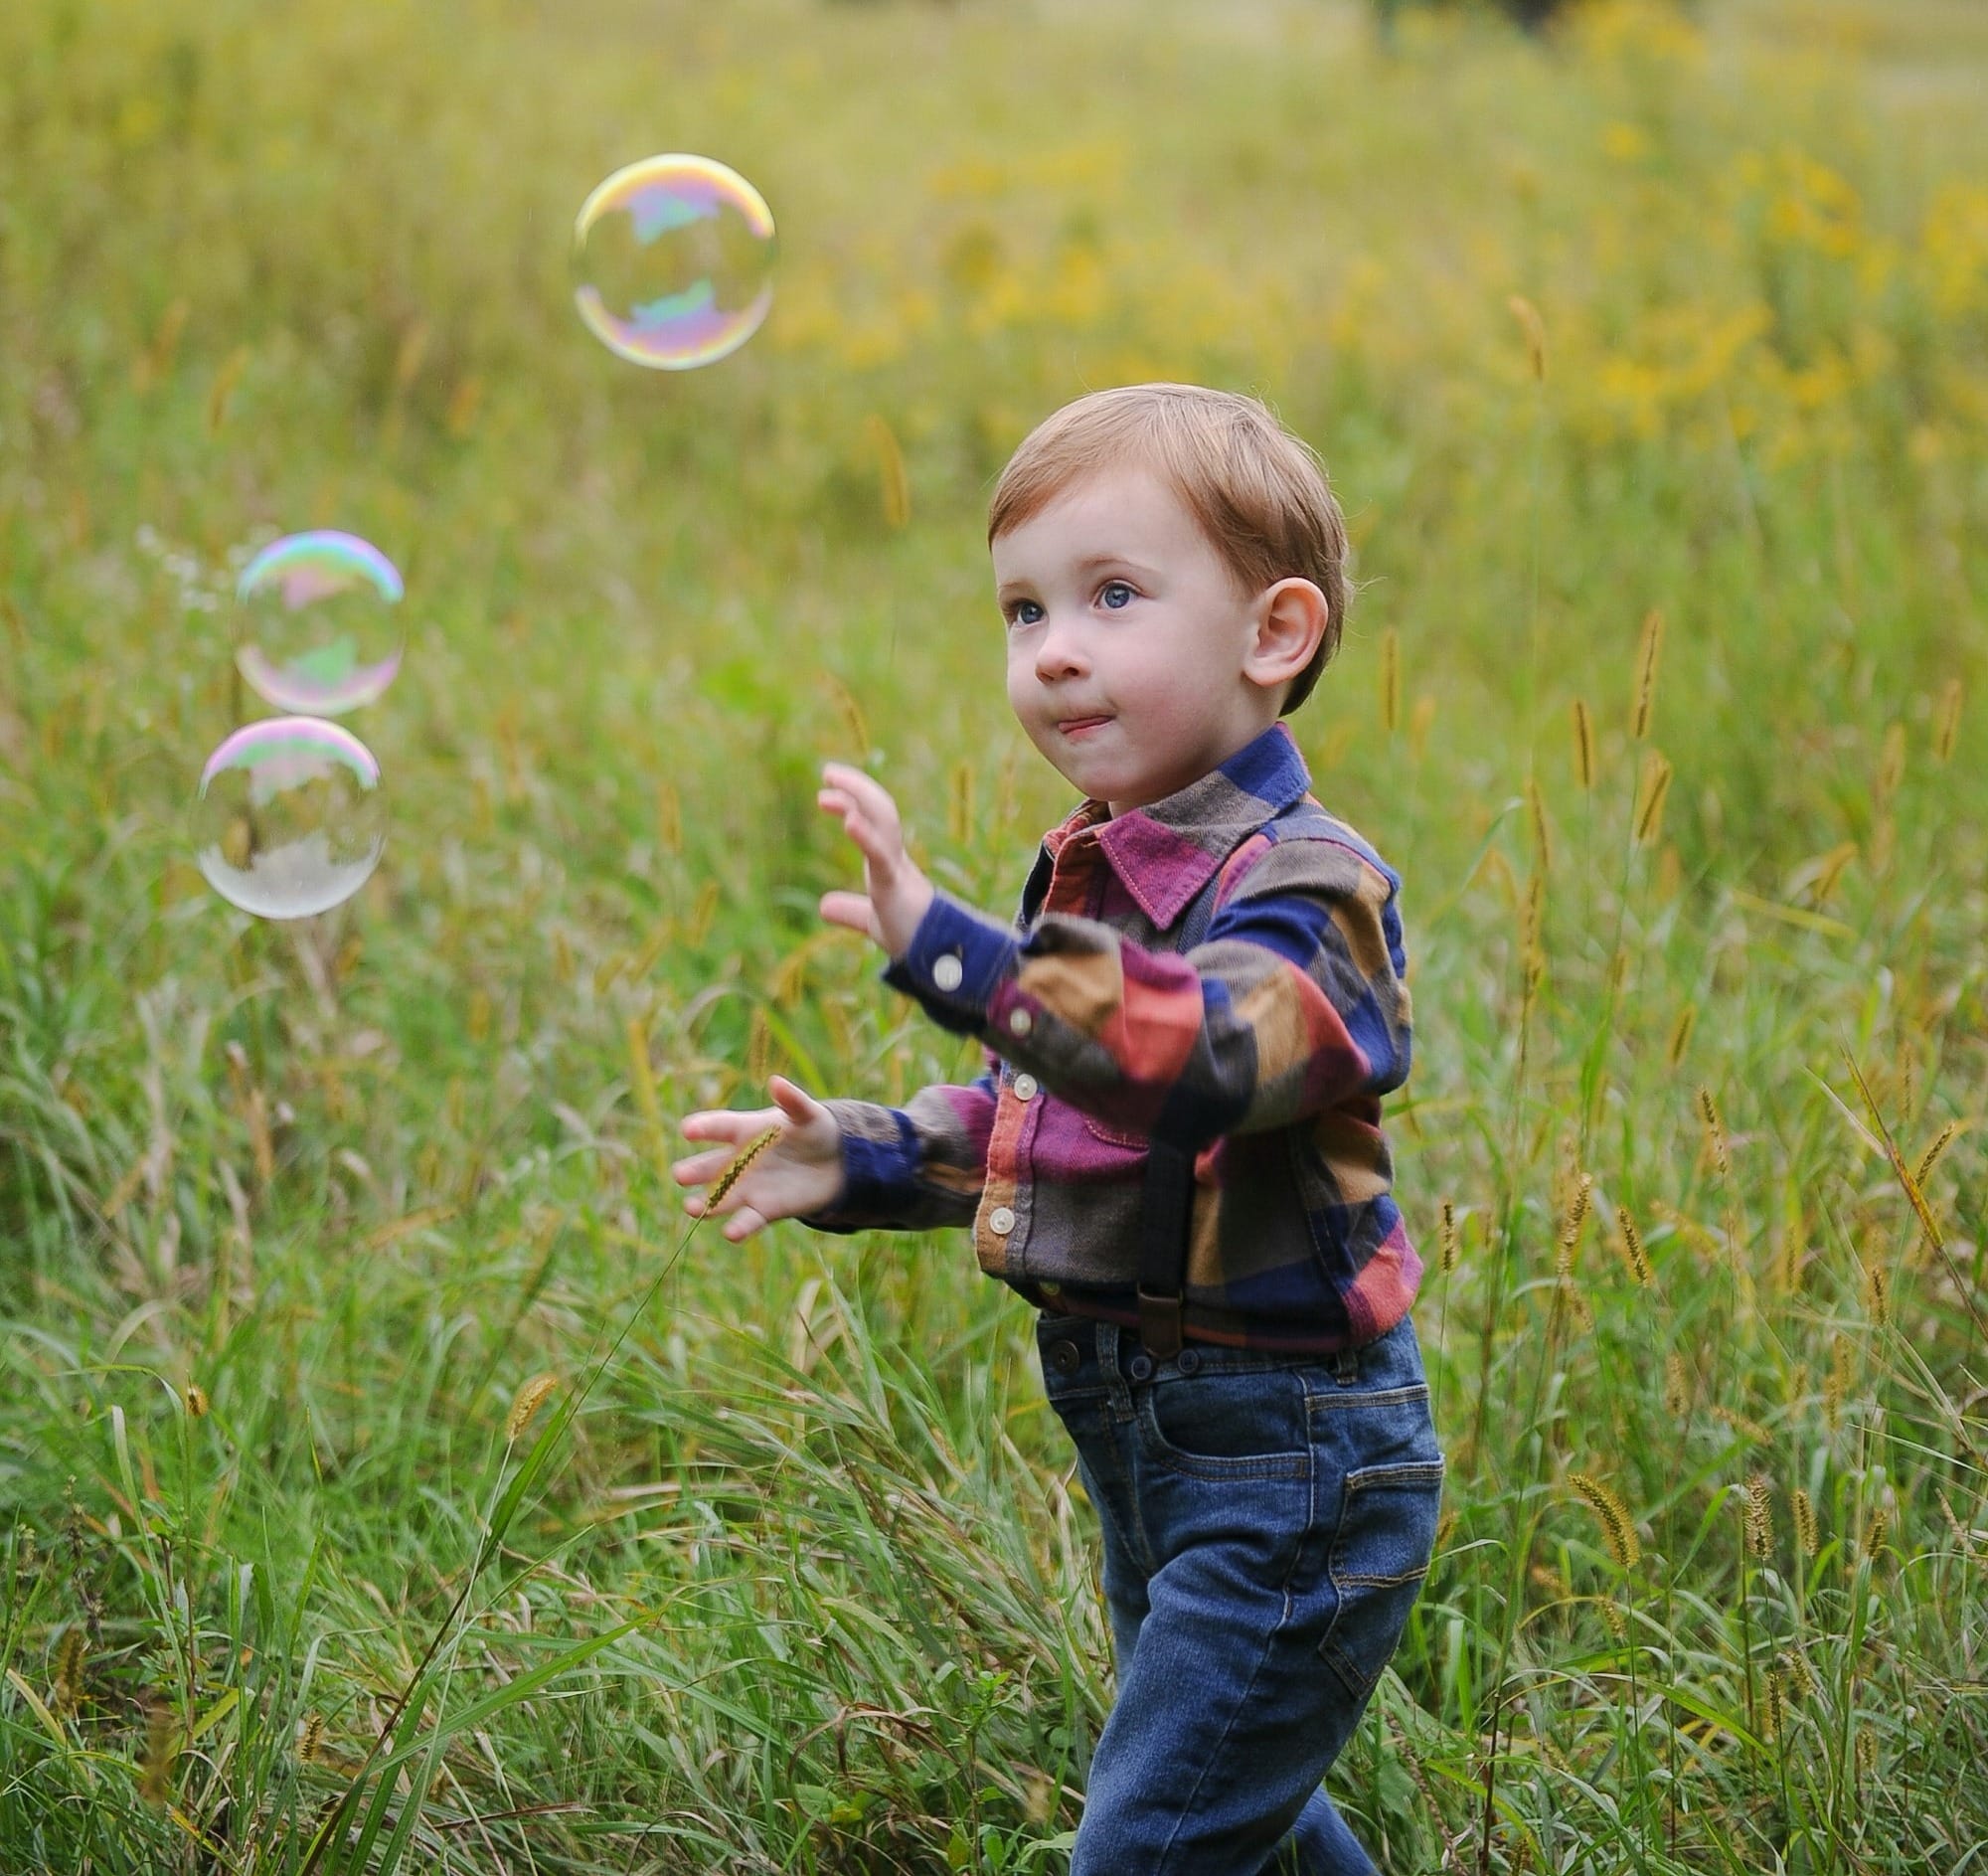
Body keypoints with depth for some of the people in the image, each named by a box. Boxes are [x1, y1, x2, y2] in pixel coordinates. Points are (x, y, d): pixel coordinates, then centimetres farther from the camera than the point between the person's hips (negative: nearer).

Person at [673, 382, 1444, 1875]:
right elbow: (1030, 1116, 24)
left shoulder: (1301, 885, -19)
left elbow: (1203, 1054, -40)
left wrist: (957, 953, -51)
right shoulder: (1098, 878, 10)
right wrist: (858, 1161, 8)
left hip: (1286, 1465, -9)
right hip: (1149, 1442, 9)